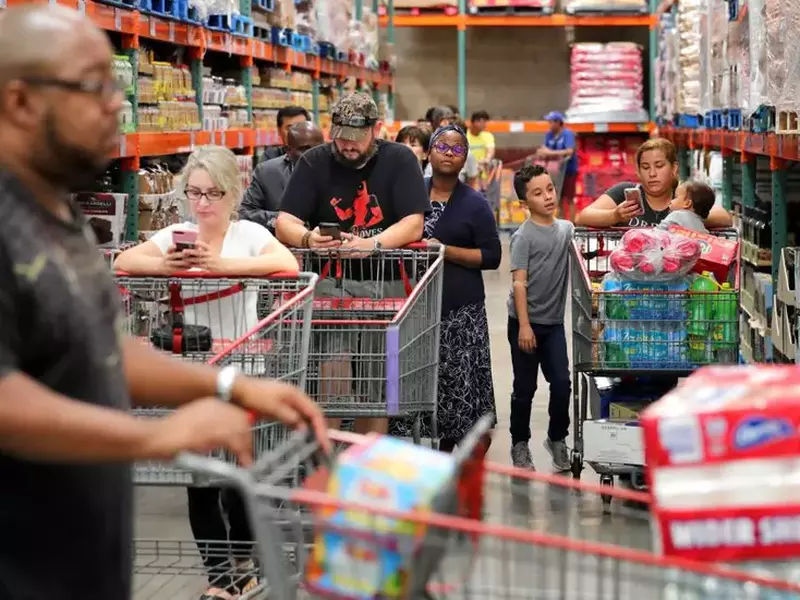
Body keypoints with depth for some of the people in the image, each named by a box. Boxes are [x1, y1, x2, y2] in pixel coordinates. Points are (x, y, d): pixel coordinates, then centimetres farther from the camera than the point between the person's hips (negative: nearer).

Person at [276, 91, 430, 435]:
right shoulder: (315, 163, 4)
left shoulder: (399, 160, 2)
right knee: (333, 369, -17)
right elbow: (285, 224, -1)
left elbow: (413, 224, -7)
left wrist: (373, 244, -26)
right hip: (331, 280, 0)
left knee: (377, 379, 2)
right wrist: (308, 238, -24)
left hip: (384, 281, 1)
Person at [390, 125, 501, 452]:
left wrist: (445, 251, -11)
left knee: (456, 381, -5)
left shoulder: (474, 204, 5)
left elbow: (491, 256, -1)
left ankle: (446, 453, 6)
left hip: (459, 312, -2)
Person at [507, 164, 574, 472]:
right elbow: (519, 283, -13)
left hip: (554, 322, 4)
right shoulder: (524, 236, -11)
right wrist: (524, 325, -18)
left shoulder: (566, 228, 5)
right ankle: (520, 444, 21)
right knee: (525, 387, 6)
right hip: (526, 322, -4)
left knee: (562, 383, 1)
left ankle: (557, 438, 21)